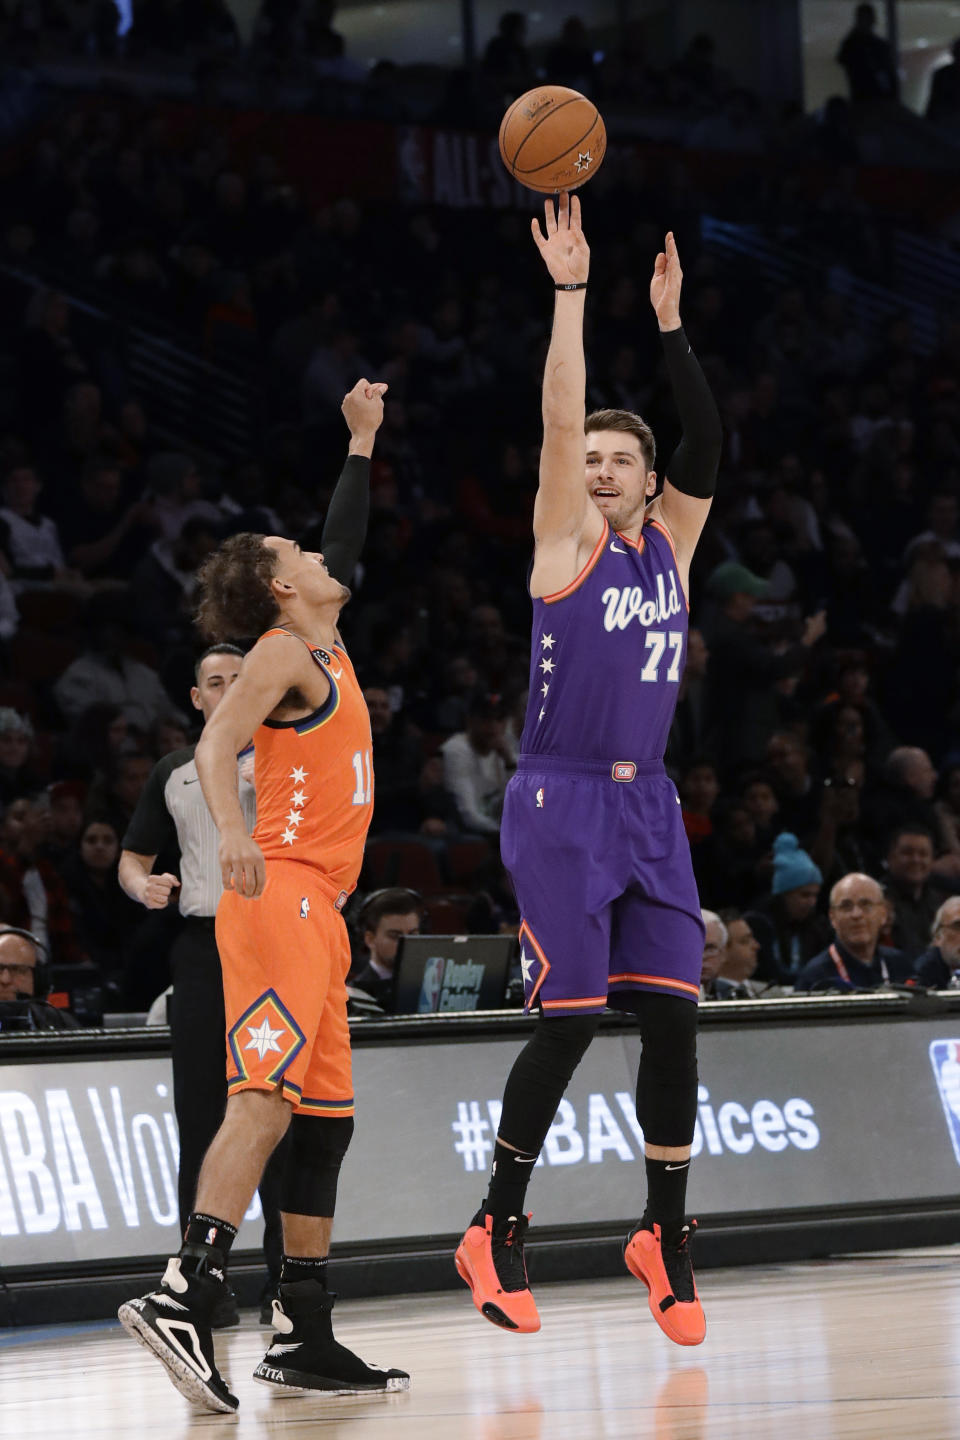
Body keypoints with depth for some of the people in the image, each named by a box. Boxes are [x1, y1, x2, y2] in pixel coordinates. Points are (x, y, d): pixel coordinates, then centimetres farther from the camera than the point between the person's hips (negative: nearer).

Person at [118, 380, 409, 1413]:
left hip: (314, 908, 10)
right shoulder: (282, 651, -3)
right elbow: (217, 739, -18)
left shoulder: (324, 647, 23)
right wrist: (231, 828, -36)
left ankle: (303, 1339, 7)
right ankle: (183, 1298, -33)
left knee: (323, 1120, 7)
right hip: (282, 893, -10)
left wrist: (363, 437, 44)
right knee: (265, 1100, -21)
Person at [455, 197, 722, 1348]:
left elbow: (706, 440, 4)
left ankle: (665, 1233, 9)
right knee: (567, 1023, -9)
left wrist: (668, 321, 1)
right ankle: (496, 1230, 1)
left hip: (647, 805, 5)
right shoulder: (566, 543, -1)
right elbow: (558, 420, -11)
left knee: (672, 1016, 0)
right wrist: (570, 292, -13)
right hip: (559, 801, -5)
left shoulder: (669, 544, 12)